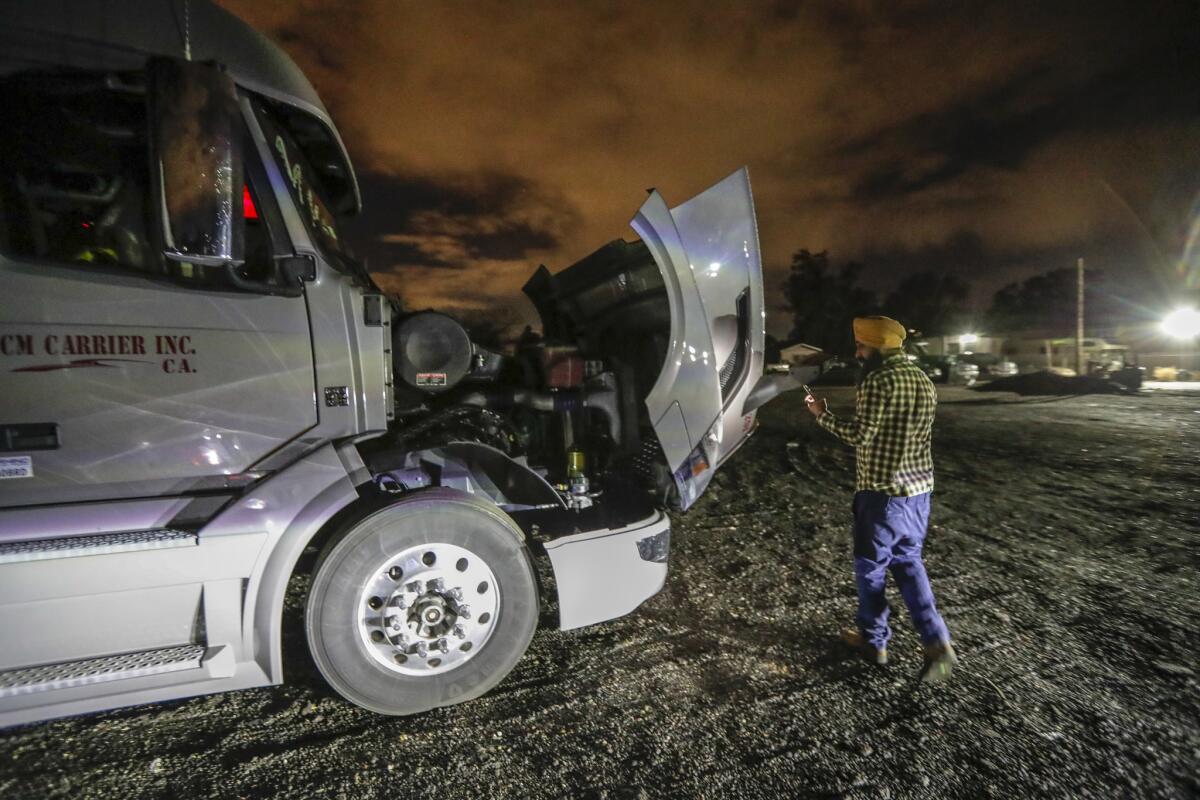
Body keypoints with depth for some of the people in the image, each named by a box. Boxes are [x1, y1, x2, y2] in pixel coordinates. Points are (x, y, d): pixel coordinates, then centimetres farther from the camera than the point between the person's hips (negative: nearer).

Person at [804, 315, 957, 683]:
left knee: (871, 567, 10)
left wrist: (823, 414, -7)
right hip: (919, 488, 8)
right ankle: (937, 642, 12)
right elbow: (916, 434, 15)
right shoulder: (924, 381, 10)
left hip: (883, 492, -8)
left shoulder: (878, 381, -17)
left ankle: (873, 640, 26)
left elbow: (860, 435, -19)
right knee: (908, 562, 21)